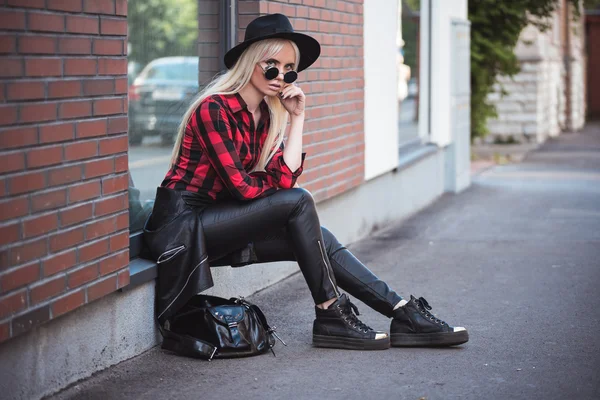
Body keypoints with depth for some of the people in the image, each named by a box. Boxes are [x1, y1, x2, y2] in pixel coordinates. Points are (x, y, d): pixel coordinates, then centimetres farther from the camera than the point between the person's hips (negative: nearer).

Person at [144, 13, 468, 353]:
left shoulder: (267, 116, 9)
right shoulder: (214, 108, -17)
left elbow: (286, 176, -5)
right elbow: (241, 186, -20)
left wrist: (297, 118, -6)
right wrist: (281, 181, -1)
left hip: (220, 222, 8)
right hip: (183, 225, -8)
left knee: (318, 239, -6)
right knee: (299, 202, -20)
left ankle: (404, 314, -3)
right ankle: (330, 317, -14)